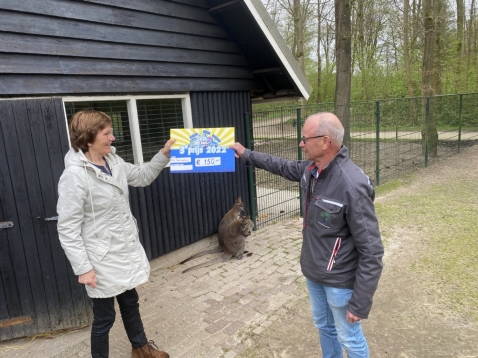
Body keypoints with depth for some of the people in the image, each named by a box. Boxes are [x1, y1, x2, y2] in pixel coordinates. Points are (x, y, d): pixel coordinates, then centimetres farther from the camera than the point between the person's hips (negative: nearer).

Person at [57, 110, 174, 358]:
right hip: (102, 261, -8)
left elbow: (143, 177, 15)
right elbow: (67, 229, -21)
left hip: (125, 250, 8)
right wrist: (83, 268, -20)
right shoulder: (74, 176, -23)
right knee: (104, 316, 12)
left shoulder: (113, 161, 0)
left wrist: (164, 154, 3)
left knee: (130, 303, 26)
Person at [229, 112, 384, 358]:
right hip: (313, 271, 8)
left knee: (349, 338, 16)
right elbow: (285, 167, 18)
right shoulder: (311, 169, -6)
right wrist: (247, 155, 21)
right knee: (323, 326, 27)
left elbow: (371, 250, -26)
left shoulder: (353, 186, -31)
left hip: (340, 280, -7)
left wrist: (360, 303, -22)